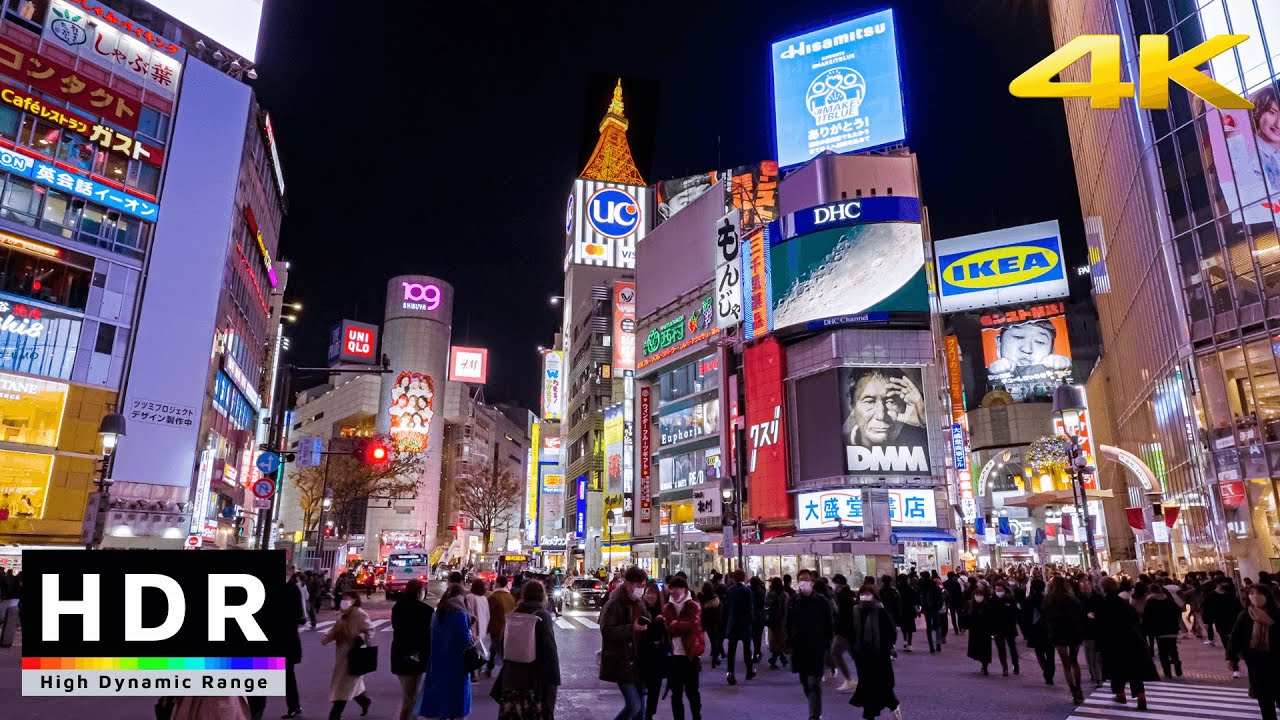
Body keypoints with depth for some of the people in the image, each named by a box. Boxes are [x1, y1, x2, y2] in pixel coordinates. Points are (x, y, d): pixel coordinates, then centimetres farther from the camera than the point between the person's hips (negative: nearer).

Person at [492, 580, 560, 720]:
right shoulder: (543, 616, -9)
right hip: (536, 680, -5)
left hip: (511, 679, 5)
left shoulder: (514, 615, 7)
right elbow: (550, 651, -14)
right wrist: (554, 680, -9)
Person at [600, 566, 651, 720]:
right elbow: (606, 631, -22)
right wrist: (632, 628, -28)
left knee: (641, 707, 10)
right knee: (634, 706, -11)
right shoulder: (614, 604, -13)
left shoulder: (639, 603, 13)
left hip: (637, 661, 8)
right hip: (621, 663, -8)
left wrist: (647, 625, 5)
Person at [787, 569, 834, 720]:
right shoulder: (793, 602, 2)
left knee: (814, 683, -9)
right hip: (799, 648, 4)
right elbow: (788, 624, 9)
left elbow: (830, 624, 0)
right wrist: (790, 641, 3)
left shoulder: (821, 602, -5)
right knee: (805, 682, 14)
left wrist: (826, 644, -5)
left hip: (817, 647, -4)